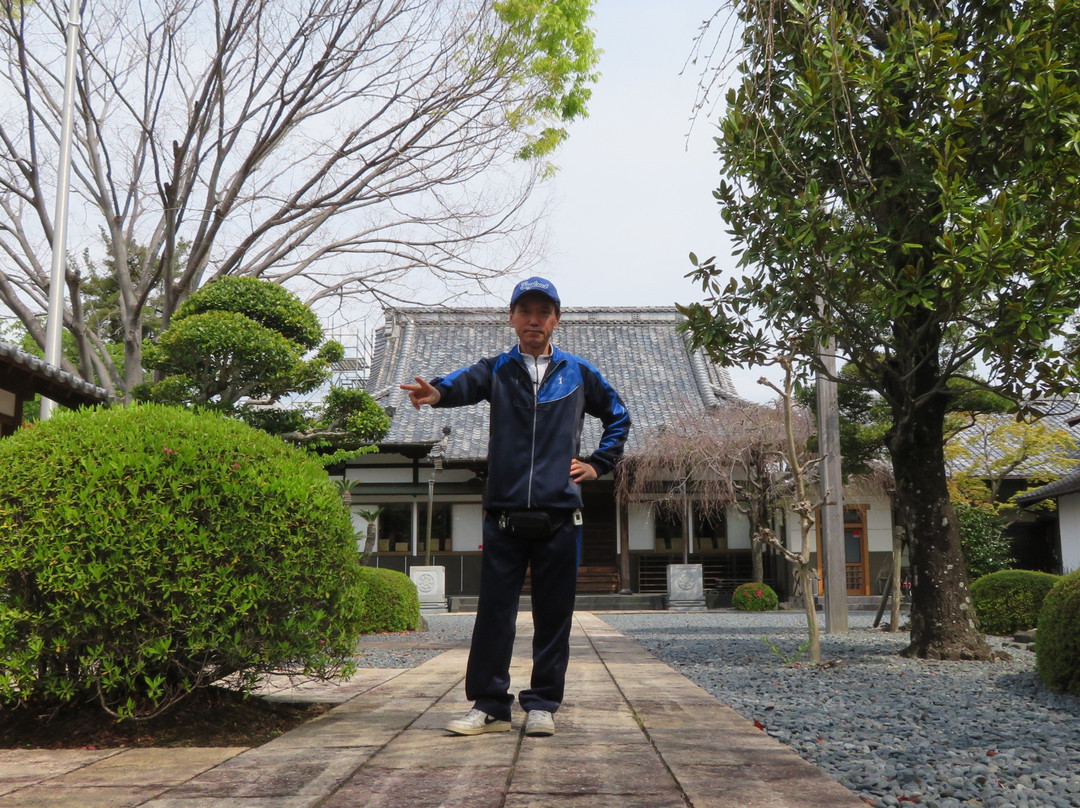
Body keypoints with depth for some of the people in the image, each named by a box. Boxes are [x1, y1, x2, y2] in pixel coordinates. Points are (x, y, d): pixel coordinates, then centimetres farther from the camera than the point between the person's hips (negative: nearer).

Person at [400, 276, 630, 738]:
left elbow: (618, 417, 25)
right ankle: (489, 705, 12)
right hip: (504, 515, 0)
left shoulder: (578, 373, 11)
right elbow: (466, 383, -17)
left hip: (560, 517, 1)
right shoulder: (498, 370, 7)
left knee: (554, 615, 5)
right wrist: (437, 392, -40)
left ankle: (542, 705, 17)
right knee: (494, 613, 2)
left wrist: (599, 464, 13)